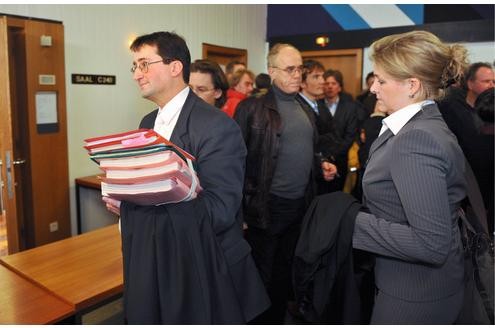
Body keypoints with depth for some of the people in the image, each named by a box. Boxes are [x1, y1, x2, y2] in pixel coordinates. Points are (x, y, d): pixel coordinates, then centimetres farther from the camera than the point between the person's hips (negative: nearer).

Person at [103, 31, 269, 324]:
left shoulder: (216, 127, -18)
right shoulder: (148, 123, 8)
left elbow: (219, 212, -23)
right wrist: (124, 197, -7)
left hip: (201, 274, -7)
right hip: (151, 265, 7)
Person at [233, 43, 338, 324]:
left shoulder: (306, 110, 11)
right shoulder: (252, 108, -10)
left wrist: (322, 165, 1)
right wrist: (241, 205, -14)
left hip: (301, 205, 6)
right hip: (267, 206, -6)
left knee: (285, 272, 20)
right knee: (262, 276, 10)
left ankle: (277, 319, 39)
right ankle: (257, 321, 32)